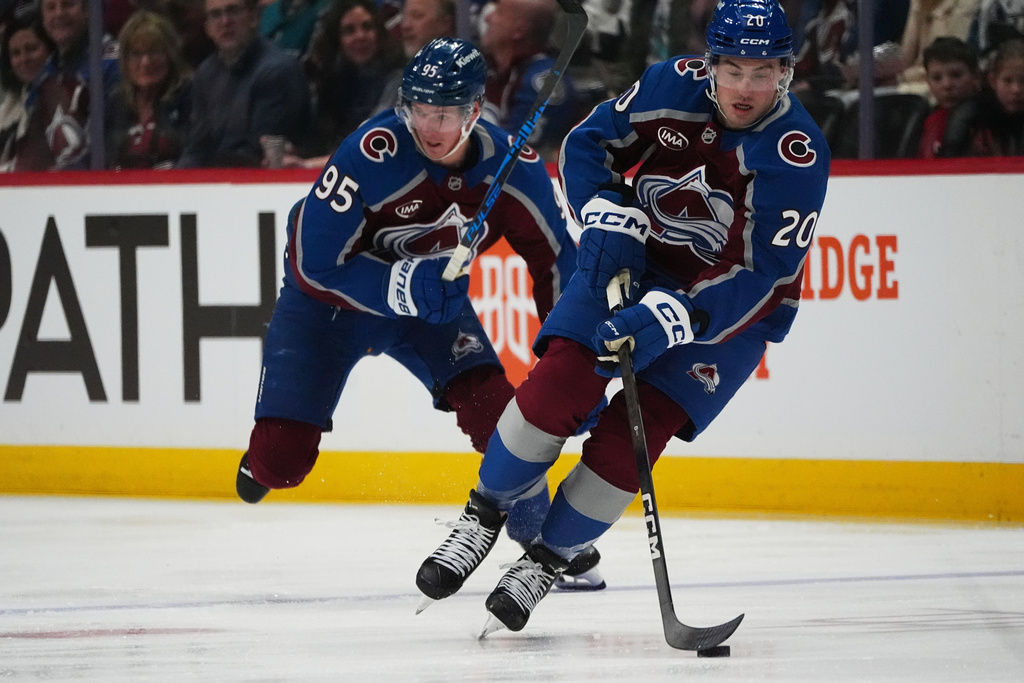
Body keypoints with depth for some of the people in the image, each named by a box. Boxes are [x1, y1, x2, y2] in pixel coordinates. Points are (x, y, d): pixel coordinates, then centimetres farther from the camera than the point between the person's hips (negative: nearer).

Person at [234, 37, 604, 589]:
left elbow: (554, 257, -6)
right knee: (281, 459, -11)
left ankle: (541, 533, 1)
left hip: (433, 298, 3)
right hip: (329, 296, -3)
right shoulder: (371, 156, -33)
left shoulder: (510, 168, -19)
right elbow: (314, 262, -29)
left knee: (492, 406, -19)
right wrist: (401, 286, -40)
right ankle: (264, 461, 28)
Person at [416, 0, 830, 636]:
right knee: (559, 382, -17)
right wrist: (606, 214, -15)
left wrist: (674, 318, -37)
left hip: (731, 303, -3)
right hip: (635, 259, 3)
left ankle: (546, 561, 4)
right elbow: (590, 143, 2)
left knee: (631, 432, -15)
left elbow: (761, 276, -27)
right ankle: (483, 519, 4)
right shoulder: (673, 86, -14)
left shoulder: (799, 154, -25)